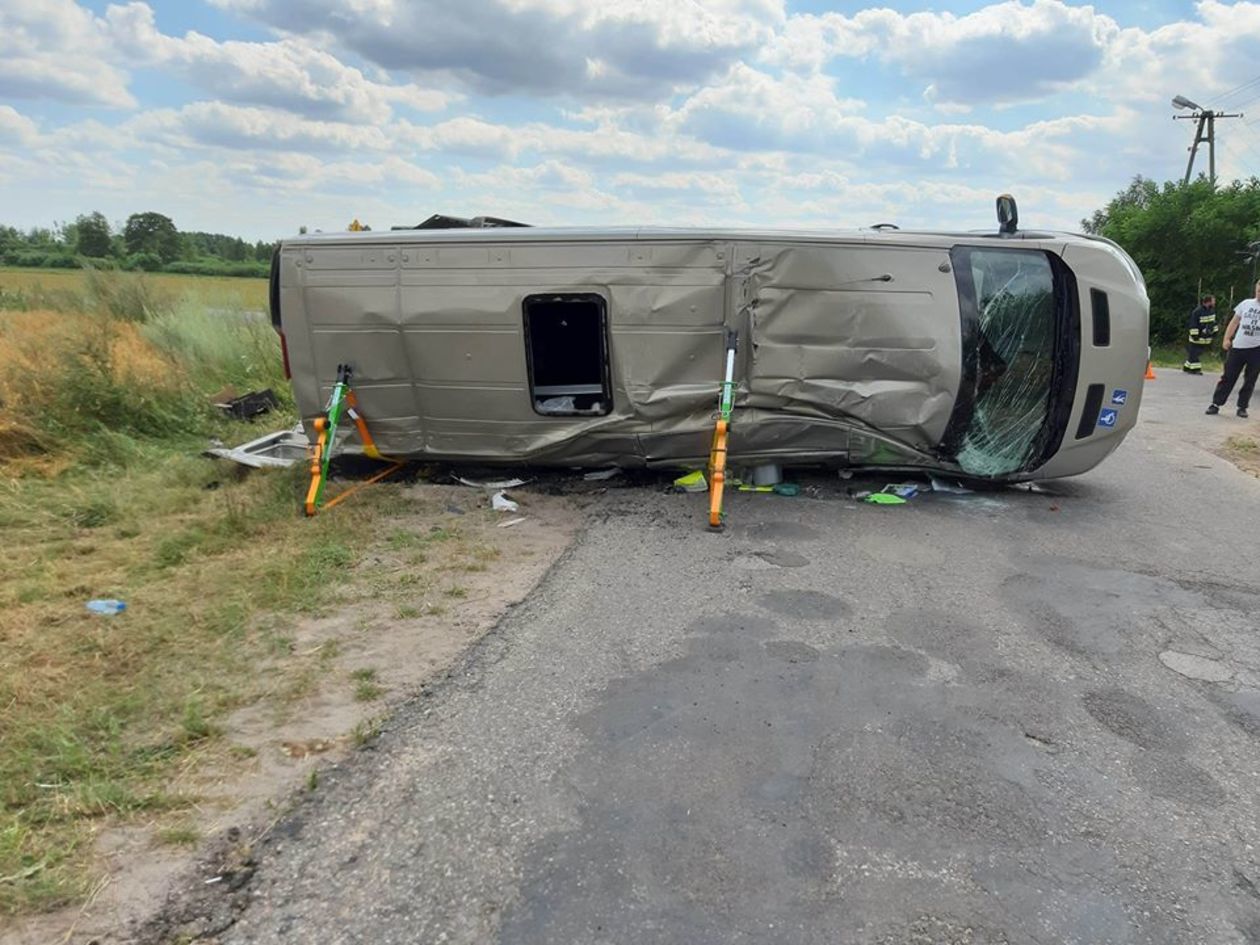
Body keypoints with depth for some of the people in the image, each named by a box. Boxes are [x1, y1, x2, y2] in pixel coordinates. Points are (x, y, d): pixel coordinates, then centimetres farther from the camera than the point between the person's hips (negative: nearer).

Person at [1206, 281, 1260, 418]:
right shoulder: (1246, 303, 6)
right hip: (1238, 347, 1)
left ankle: (1242, 407, 14)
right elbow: (1234, 322, 12)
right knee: (1228, 376, 4)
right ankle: (1216, 404, 9)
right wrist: (1227, 339, 3)